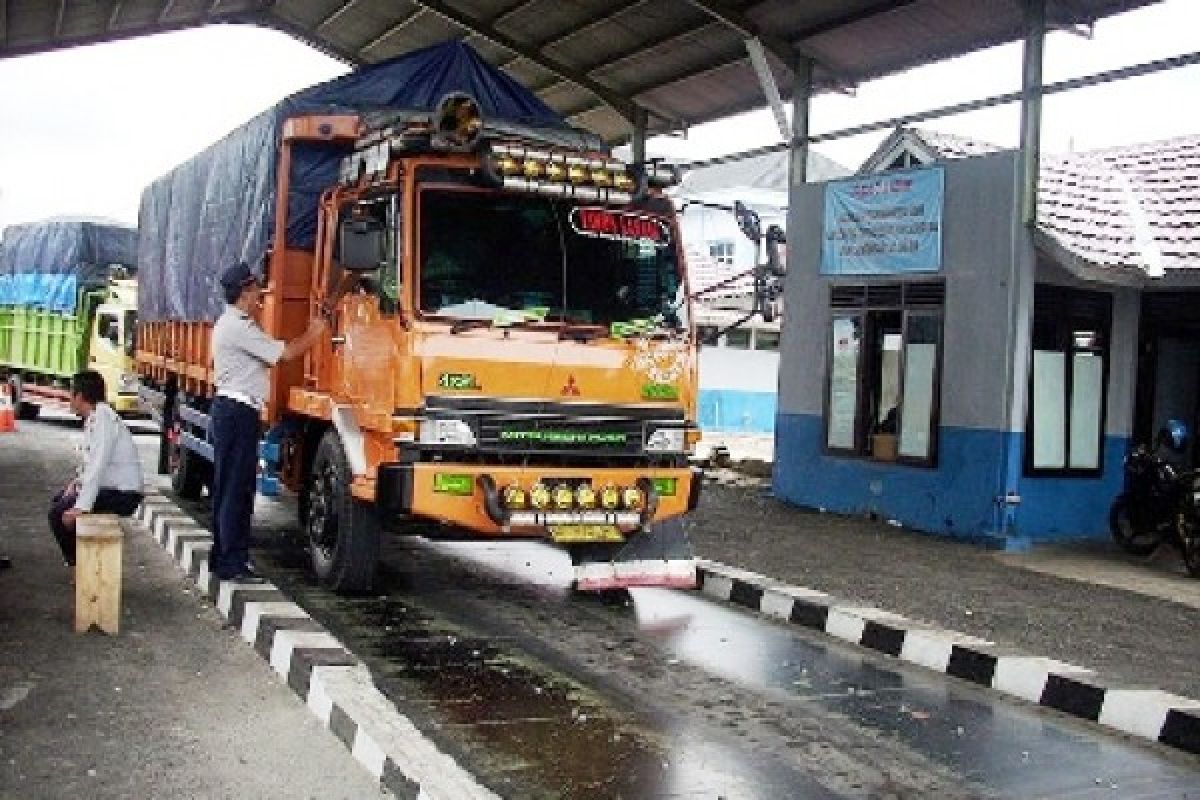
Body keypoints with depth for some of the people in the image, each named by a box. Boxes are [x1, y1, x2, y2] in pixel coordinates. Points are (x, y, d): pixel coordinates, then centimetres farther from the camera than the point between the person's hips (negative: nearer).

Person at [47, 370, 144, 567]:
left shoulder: (102, 419, -19)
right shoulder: (93, 418, 10)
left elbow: (98, 466, -25)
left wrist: (81, 507, -27)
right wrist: (78, 481, 1)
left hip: (123, 494, -10)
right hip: (111, 486, 10)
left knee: (60, 514, -13)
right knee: (60, 499, 23)